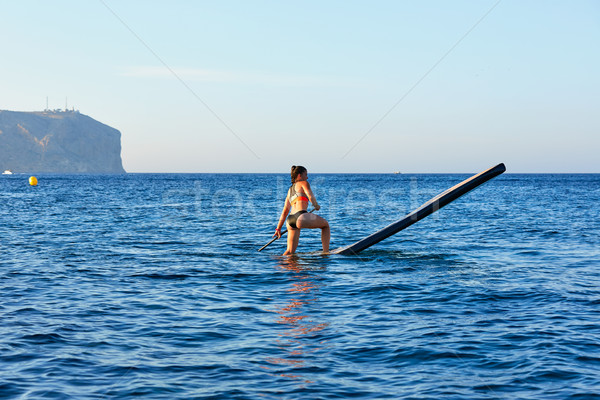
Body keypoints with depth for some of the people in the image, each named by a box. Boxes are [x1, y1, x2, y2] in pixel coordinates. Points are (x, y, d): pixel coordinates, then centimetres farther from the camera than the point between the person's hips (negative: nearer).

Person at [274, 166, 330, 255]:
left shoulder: (290, 190, 31)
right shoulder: (303, 183, 10)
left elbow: (285, 212, 29)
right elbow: (311, 197, -7)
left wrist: (278, 228, 28)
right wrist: (316, 206, 13)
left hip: (290, 221, 7)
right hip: (301, 216, -7)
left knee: (290, 251, 11)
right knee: (325, 224, 15)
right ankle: (326, 253, 10)